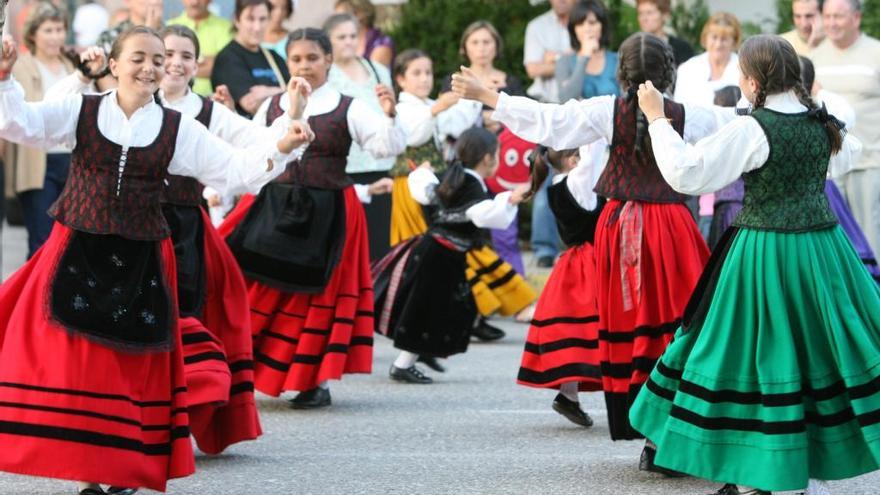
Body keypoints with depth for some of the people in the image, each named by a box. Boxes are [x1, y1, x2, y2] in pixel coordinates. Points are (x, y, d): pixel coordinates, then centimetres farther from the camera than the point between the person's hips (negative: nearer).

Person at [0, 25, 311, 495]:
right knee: (66, 360, -6)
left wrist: (281, 147, -11)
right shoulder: (80, 110, 2)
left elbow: (235, 170, 3)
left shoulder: (179, 129, 5)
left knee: (131, 362, 2)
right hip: (76, 253, -1)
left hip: (139, 262, 1)